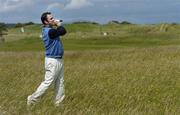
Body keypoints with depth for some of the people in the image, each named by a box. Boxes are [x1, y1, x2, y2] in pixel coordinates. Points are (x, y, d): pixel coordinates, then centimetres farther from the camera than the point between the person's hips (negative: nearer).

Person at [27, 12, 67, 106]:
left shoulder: (50, 30, 11)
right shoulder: (49, 31, -21)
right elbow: (63, 31, -20)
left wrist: (57, 25, 2)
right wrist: (59, 24, -5)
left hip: (59, 59, 10)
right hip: (53, 61, -10)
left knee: (60, 82, 13)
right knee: (47, 82, -4)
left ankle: (58, 102, 21)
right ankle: (32, 99, 7)